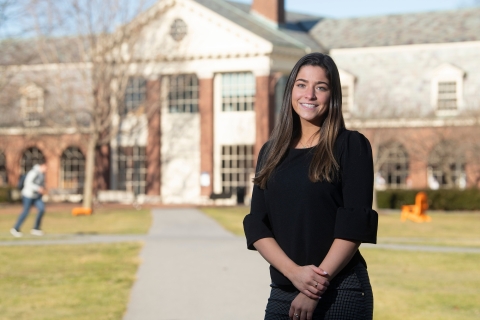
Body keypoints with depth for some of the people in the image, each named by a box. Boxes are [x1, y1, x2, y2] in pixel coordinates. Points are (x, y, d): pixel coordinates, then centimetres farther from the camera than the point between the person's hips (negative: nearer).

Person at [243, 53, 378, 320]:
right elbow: (256, 225, 3)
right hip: (282, 291, 4)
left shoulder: (351, 146, -2)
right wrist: (294, 272, -14)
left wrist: (316, 290, -16)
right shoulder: (271, 152, 10)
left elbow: (354, 223, -10)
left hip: (340, 291, -4)